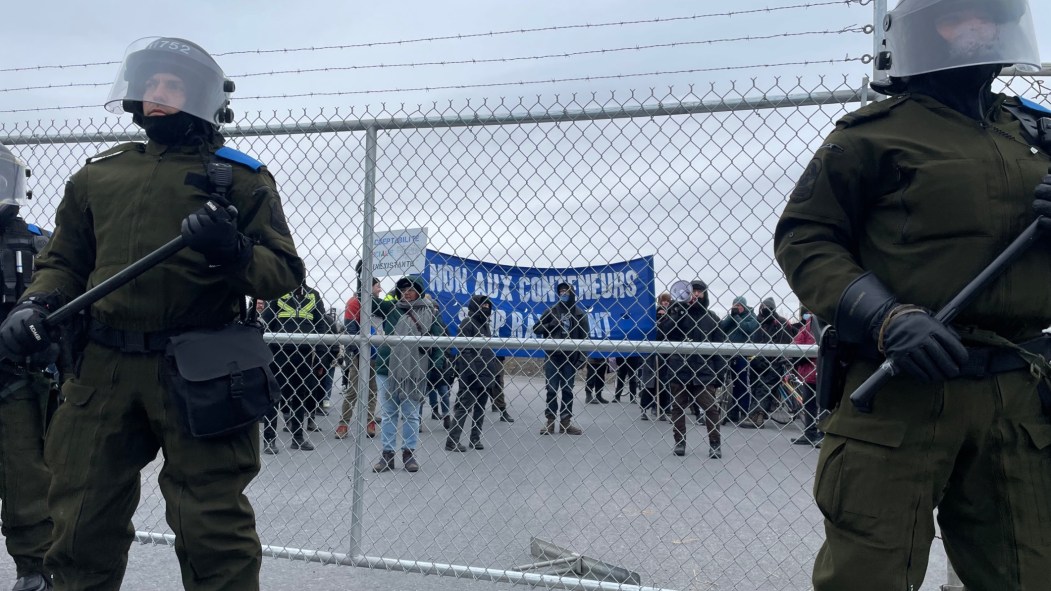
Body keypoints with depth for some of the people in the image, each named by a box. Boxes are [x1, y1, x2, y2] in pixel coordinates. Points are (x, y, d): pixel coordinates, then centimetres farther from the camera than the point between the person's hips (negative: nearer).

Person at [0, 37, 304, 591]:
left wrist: (232, 252, -20)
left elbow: (284, 273, -1)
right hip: (104, 368, 5)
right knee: (82, 523, 14)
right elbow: (62, 262, 22)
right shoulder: (97, 175, 17)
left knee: (214, 531, 0)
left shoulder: (241, 180, 4)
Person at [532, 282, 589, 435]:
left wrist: (581, 356, -7)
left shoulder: (580, 313, 4)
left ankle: (566, 422, 12)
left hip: (570, 357, 0)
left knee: (567, 390, 5)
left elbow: (585, 336, 2)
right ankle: (550, 421, 6)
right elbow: (536, 329, 5)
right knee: (552, 390, 1)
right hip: (552, 356, 0)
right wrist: (552, 325, -11)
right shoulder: (551, 311, 5)